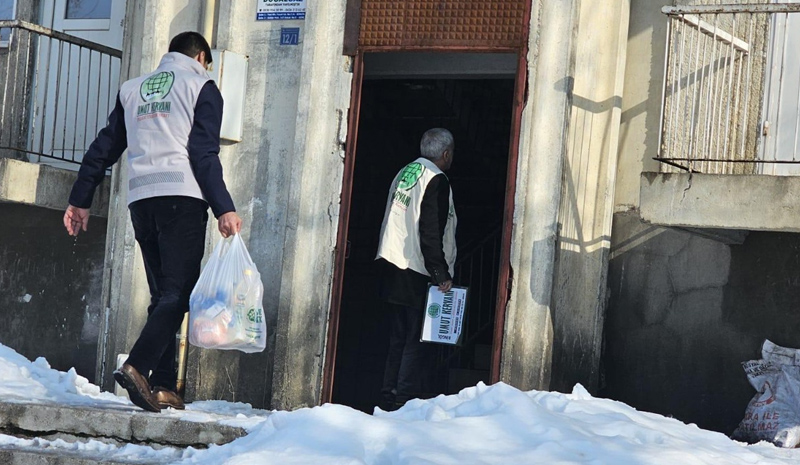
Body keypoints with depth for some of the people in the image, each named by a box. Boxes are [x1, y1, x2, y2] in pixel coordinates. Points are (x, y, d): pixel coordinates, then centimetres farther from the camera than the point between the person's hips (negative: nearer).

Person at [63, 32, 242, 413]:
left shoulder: (133, 89, 21)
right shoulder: (201, 86, 4)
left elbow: (104, 148, 18)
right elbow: (204, 154, -7)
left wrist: (80, 200, 21)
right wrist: (224, 209, -10)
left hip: (141, 200, 6)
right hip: (182, 197, -6)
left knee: (163, 294, 9)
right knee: (178, 292, -8)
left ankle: (163, 387, 1)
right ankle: (137, 367, -27)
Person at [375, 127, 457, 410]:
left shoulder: (405, 173, 14)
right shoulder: (436, 181, -12)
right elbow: (431, 235, -19)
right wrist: (441, 275, -15)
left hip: (392, 269, 9)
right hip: (416, 275, -9)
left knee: (399, 337, 14)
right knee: (416, 341, -5)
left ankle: (388, 399, 15)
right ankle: (403, 402, -9)